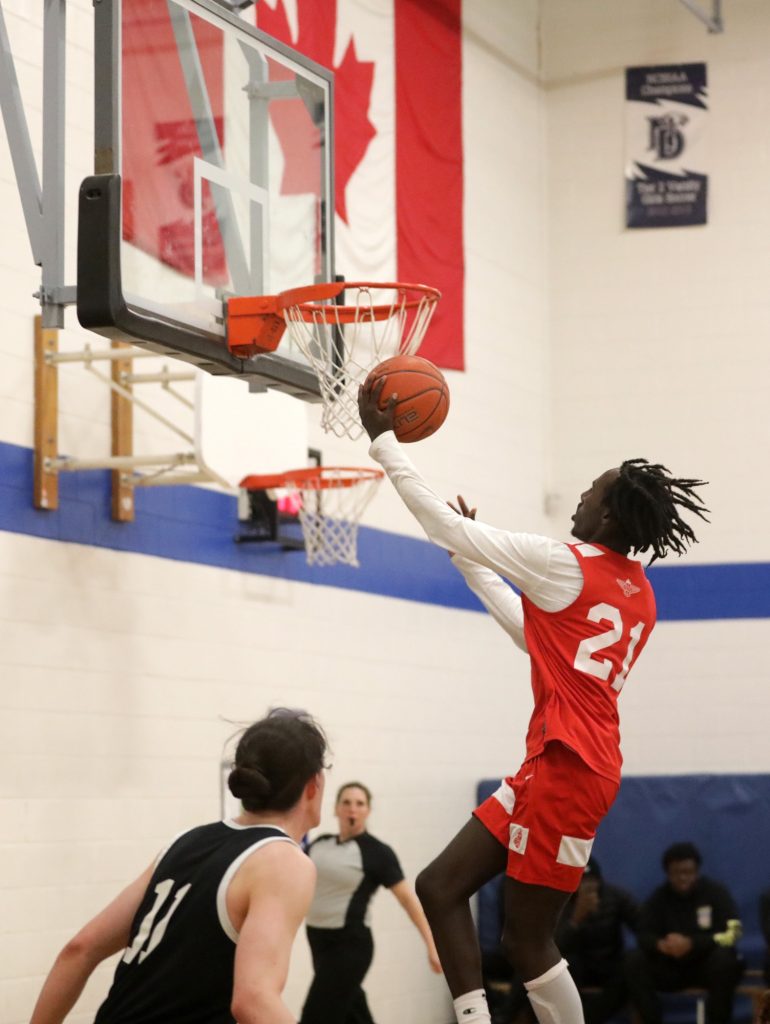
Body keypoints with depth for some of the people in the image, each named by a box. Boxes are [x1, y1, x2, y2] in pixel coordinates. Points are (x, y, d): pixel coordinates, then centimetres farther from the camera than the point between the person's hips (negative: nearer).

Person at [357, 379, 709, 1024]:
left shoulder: (567, 565, -10)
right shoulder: (639, 595, 15)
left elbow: (445, 524, -5)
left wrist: (383, 439, 4)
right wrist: (472, 562, 34)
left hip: (566, 767, -9)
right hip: (560, 764, 9)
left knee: (527, 940, -3)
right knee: (440, 887, 10)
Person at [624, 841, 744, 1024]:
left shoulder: (716, 892, -8)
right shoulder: (659, 897, -1)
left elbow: (731, 934, -18)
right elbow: (643, 935, -9)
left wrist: (691, 943, -33)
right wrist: (660, 944, -34)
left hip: (707, 964, -2)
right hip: (671, 967, 2)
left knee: (724, 959, -35)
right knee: (635, 961, -23)